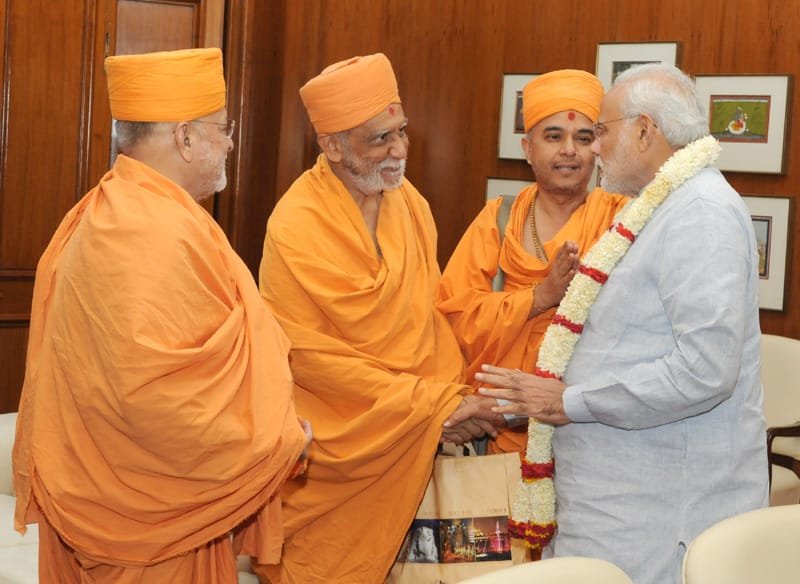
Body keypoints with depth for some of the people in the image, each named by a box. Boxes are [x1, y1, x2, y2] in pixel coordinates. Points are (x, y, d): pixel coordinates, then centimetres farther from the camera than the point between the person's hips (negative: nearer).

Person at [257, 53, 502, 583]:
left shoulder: (408, 201, 0)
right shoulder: (297, 226, -19)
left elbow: (429, 309, 6)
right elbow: (311, 355, -19)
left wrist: (456, 395, -9)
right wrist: (433, 405, -18)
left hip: (410, 443, 5)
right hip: (340, 443, -5)